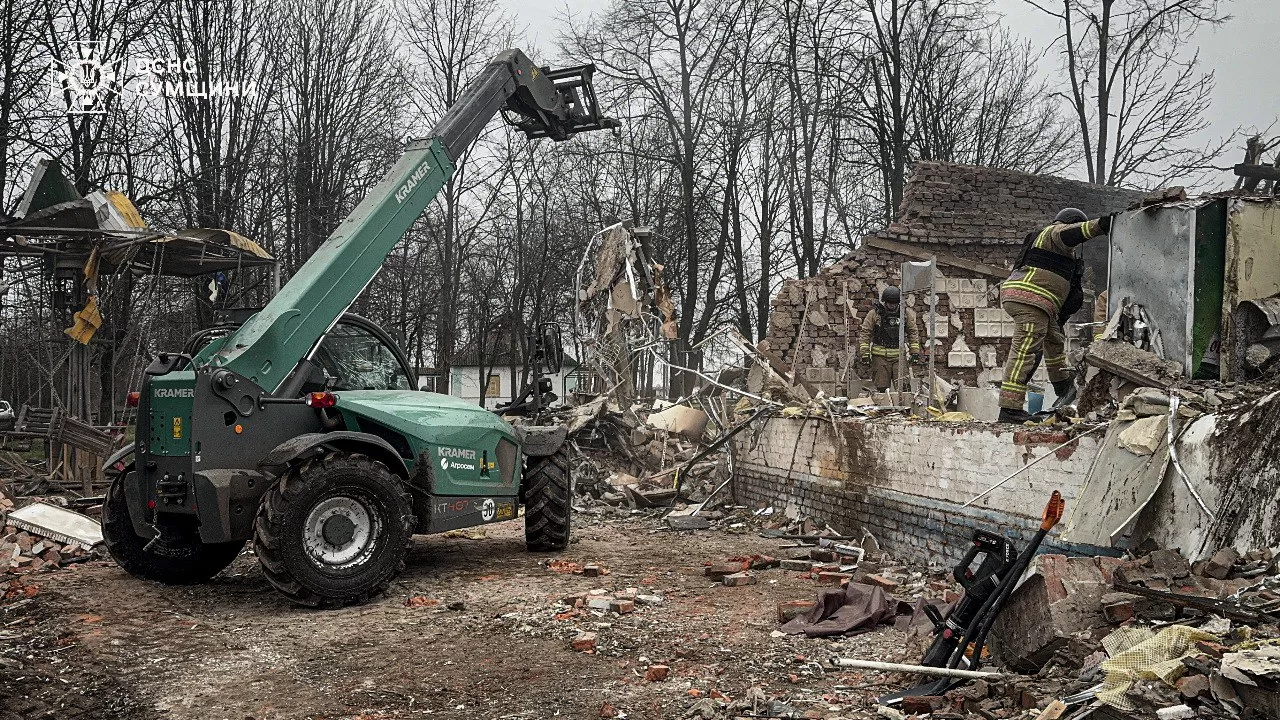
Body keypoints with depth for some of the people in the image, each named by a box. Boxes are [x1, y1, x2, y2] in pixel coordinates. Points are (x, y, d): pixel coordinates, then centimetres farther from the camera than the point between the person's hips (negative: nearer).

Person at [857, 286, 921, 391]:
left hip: (899, 355, 2)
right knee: (881, 387, 0)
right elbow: (865, 332, -2)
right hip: (880, 356, -1)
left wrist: (915, 351, 3)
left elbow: (913, 332, 10)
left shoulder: (906, 313, 5)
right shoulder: (874, 313, -3)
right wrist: (864, 352, -8)